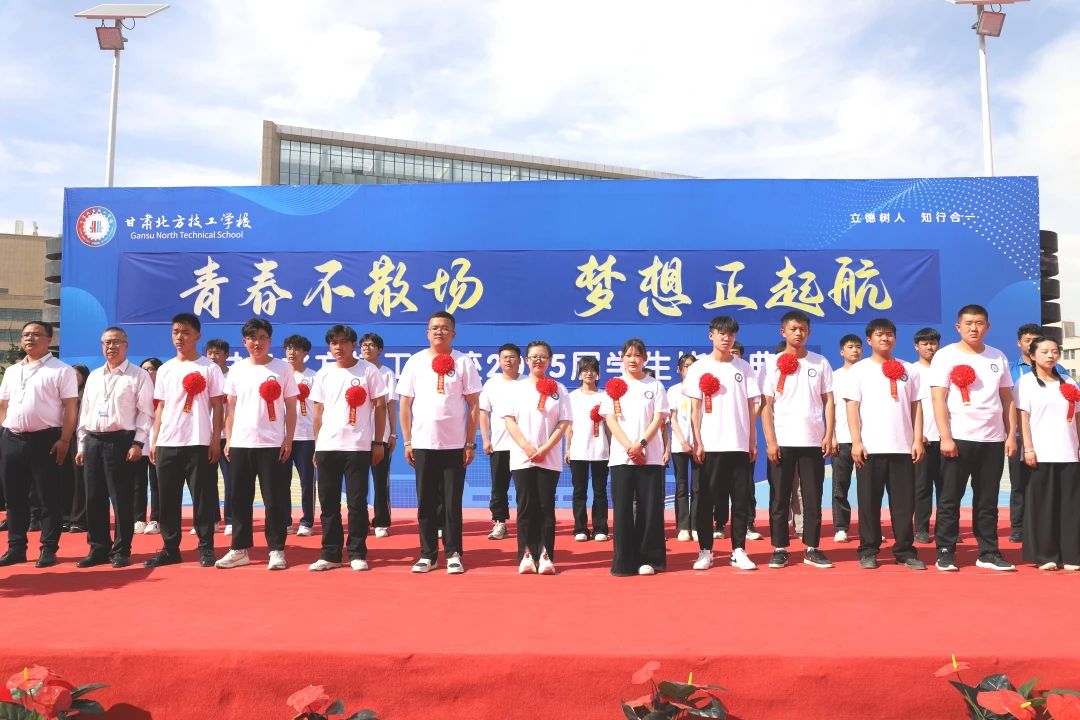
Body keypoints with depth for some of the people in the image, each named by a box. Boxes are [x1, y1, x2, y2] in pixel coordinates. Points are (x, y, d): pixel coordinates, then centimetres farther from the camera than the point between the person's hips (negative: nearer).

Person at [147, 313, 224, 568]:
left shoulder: (209, 368, 0)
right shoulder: (165, 369, 12)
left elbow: (217, 407, -1)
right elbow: (160, 408, 14)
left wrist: (215, 440, -8)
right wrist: (153, 441, 8)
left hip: (199, 443, -4)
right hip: (167, 443, 4)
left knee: (203, 498, 0)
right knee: (167, 499, 7)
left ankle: (206, 547, 8)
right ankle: (170, 548, 16)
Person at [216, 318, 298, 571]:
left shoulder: (282, 368, 1)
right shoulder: (237, 369, 9)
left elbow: (291, 407, 2)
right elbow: (231, 407, 12)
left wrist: (288, 439, -5)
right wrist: (228, 439, 6)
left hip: (272, 444, -3)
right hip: (240, 444, 3)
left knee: (275, 500, 0)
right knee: (240, 499, 9)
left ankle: (277, 550, 9)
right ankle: (239, 549, 19)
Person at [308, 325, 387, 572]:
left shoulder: (368, 371, 0)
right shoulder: (324, 374, 10)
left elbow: (380, 407, 1)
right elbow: (318, 411, 14)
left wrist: (378, 442, -3)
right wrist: (317, 444, 9)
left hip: (358, 447, -3)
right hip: (327, 447, 4)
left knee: (357, 502, 1)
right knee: (328, 503, 7)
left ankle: (357, 554, 12)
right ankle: (330, 554, 16)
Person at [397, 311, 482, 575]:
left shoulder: (464, 362, 1)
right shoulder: (415, 362, 5)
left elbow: (474, 405, 1)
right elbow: (405, 404, 6)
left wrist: (470, 443, -3)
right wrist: (407, 442, 1)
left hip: (455, 444, -1)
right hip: (423, 444, 1)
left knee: (452, 502, 4)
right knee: (426, 502, 7)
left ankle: (453, 555, 13)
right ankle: (427, 554, 16)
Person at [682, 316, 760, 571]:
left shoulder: (743, 367, 9)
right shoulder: (699, 367, 3)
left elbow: (750, 407, 10)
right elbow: (695, 408, 0)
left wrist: (753, 441, 4)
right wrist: (697, 442, -7)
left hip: (739, 444, 2)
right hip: (710, 445, -2)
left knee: (741, 500, 4)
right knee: (706, 500, 2)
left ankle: (739, 551, 13)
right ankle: (705, 551, 11)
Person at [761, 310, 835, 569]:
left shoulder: (820, 363, 7)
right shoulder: (774, 365, 3)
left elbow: (828, 401, 7)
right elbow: (766, 406, 0)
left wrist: (828, 436, -3)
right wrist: (770, 441, -8)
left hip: (813, 441, 1)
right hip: (782, 442, -1)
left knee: (813, 497, 5)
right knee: (779, 498, 3)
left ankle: (812, 548, 14)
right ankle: (779, 549, 11)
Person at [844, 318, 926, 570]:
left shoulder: (908, 370, 13)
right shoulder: (858, 370, 4)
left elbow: (916, 407, 11)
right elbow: (852, 407, -1)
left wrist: (918, 440, 2)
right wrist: (856, 441, -10)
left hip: (902, 446, 2)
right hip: (870, 447, -2)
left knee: (904, 501, 4)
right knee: (869, 501, 2)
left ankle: (905, 550, 13)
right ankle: (868, 551, 10)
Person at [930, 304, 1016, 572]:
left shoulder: (998, 357, 11)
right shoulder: (945, 355, -2)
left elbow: (1007, 399, 14)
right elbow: (939, 399, -7)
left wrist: (1011, 435, 6)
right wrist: (945, 437, -14)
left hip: (993, 440, 4)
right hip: (958, 438, -4)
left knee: (987, 500, 10)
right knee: (950, 499, 1)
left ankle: (988, 553, 18)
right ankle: (945, 552, 7)